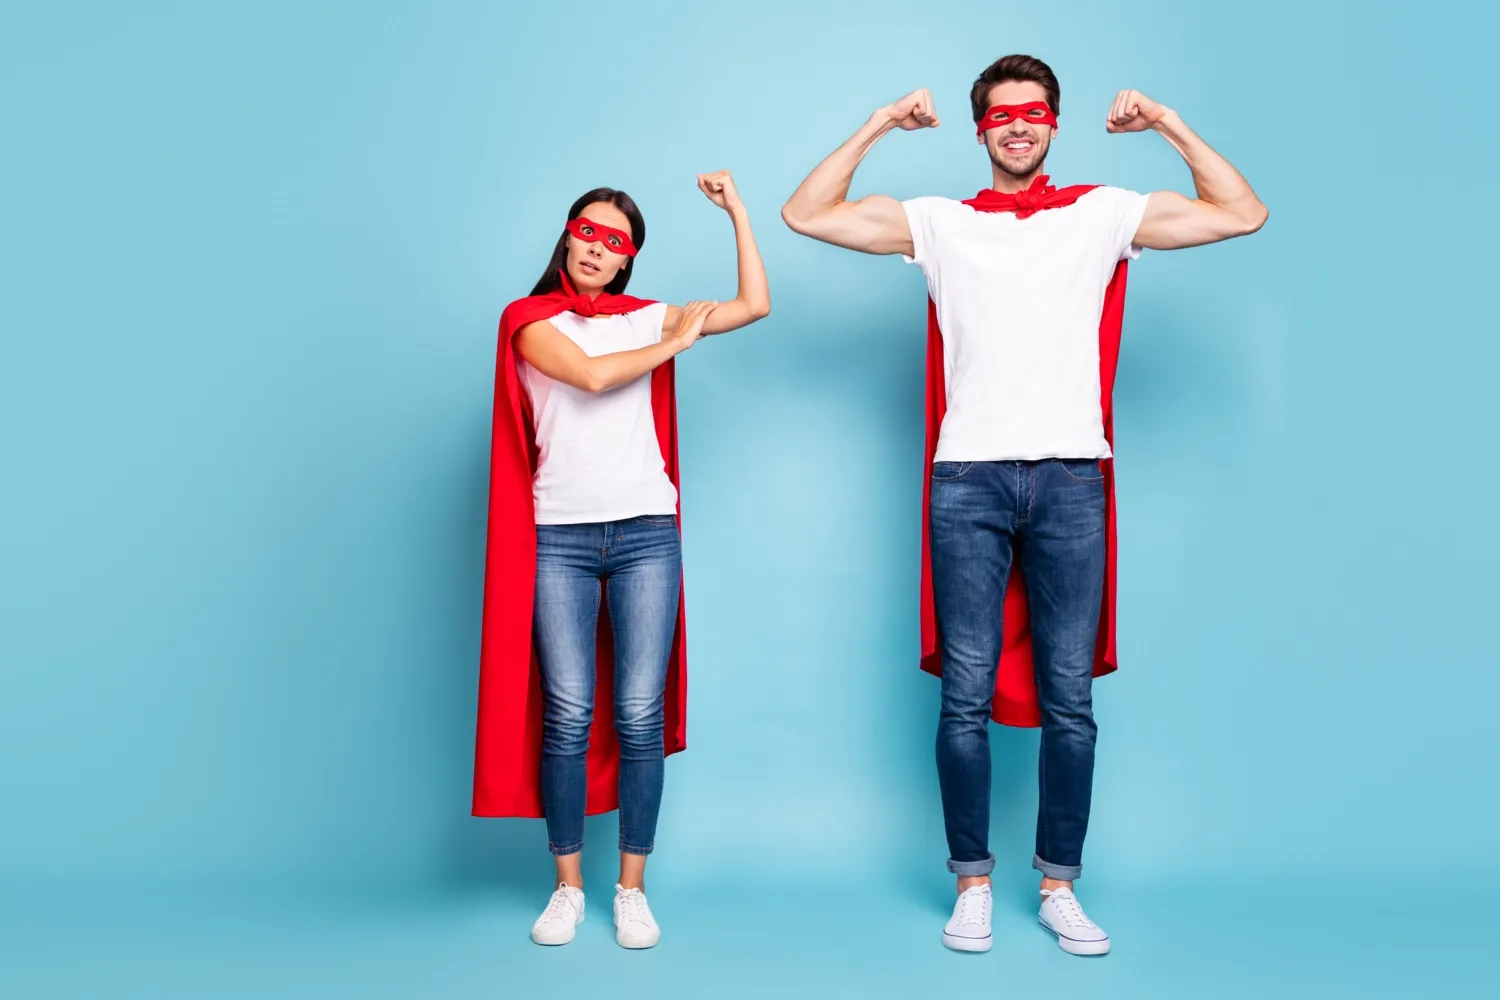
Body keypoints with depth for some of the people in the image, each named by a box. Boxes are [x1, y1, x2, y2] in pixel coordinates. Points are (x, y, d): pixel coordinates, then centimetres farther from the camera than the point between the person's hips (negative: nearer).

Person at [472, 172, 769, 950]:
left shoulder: (647, 317, 15)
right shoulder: (531, 319, 8)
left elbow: (755, 304, 11)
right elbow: (591, 374, -10)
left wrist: (736, 209, 10)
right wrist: (675, 345, 3)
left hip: (646, 534, 2)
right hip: (559, 539, -2)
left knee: (639, 715, -1)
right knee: (567, 716, -4)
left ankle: (632, 890, 10)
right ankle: (567, 887, 12)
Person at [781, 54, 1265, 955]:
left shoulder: (1104, 214, 13)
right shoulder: (940, 222, 12)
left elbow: (1243, 213, 13)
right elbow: (807, 215, 10)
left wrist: (1171, 126, 8)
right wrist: (879, 127, 8)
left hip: (1071, 478, 1)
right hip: (969, 478, 0)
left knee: (1069, 696, 3)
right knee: (968, 694, 1)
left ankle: (1060, 885, 16)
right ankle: (973, 884, 14)